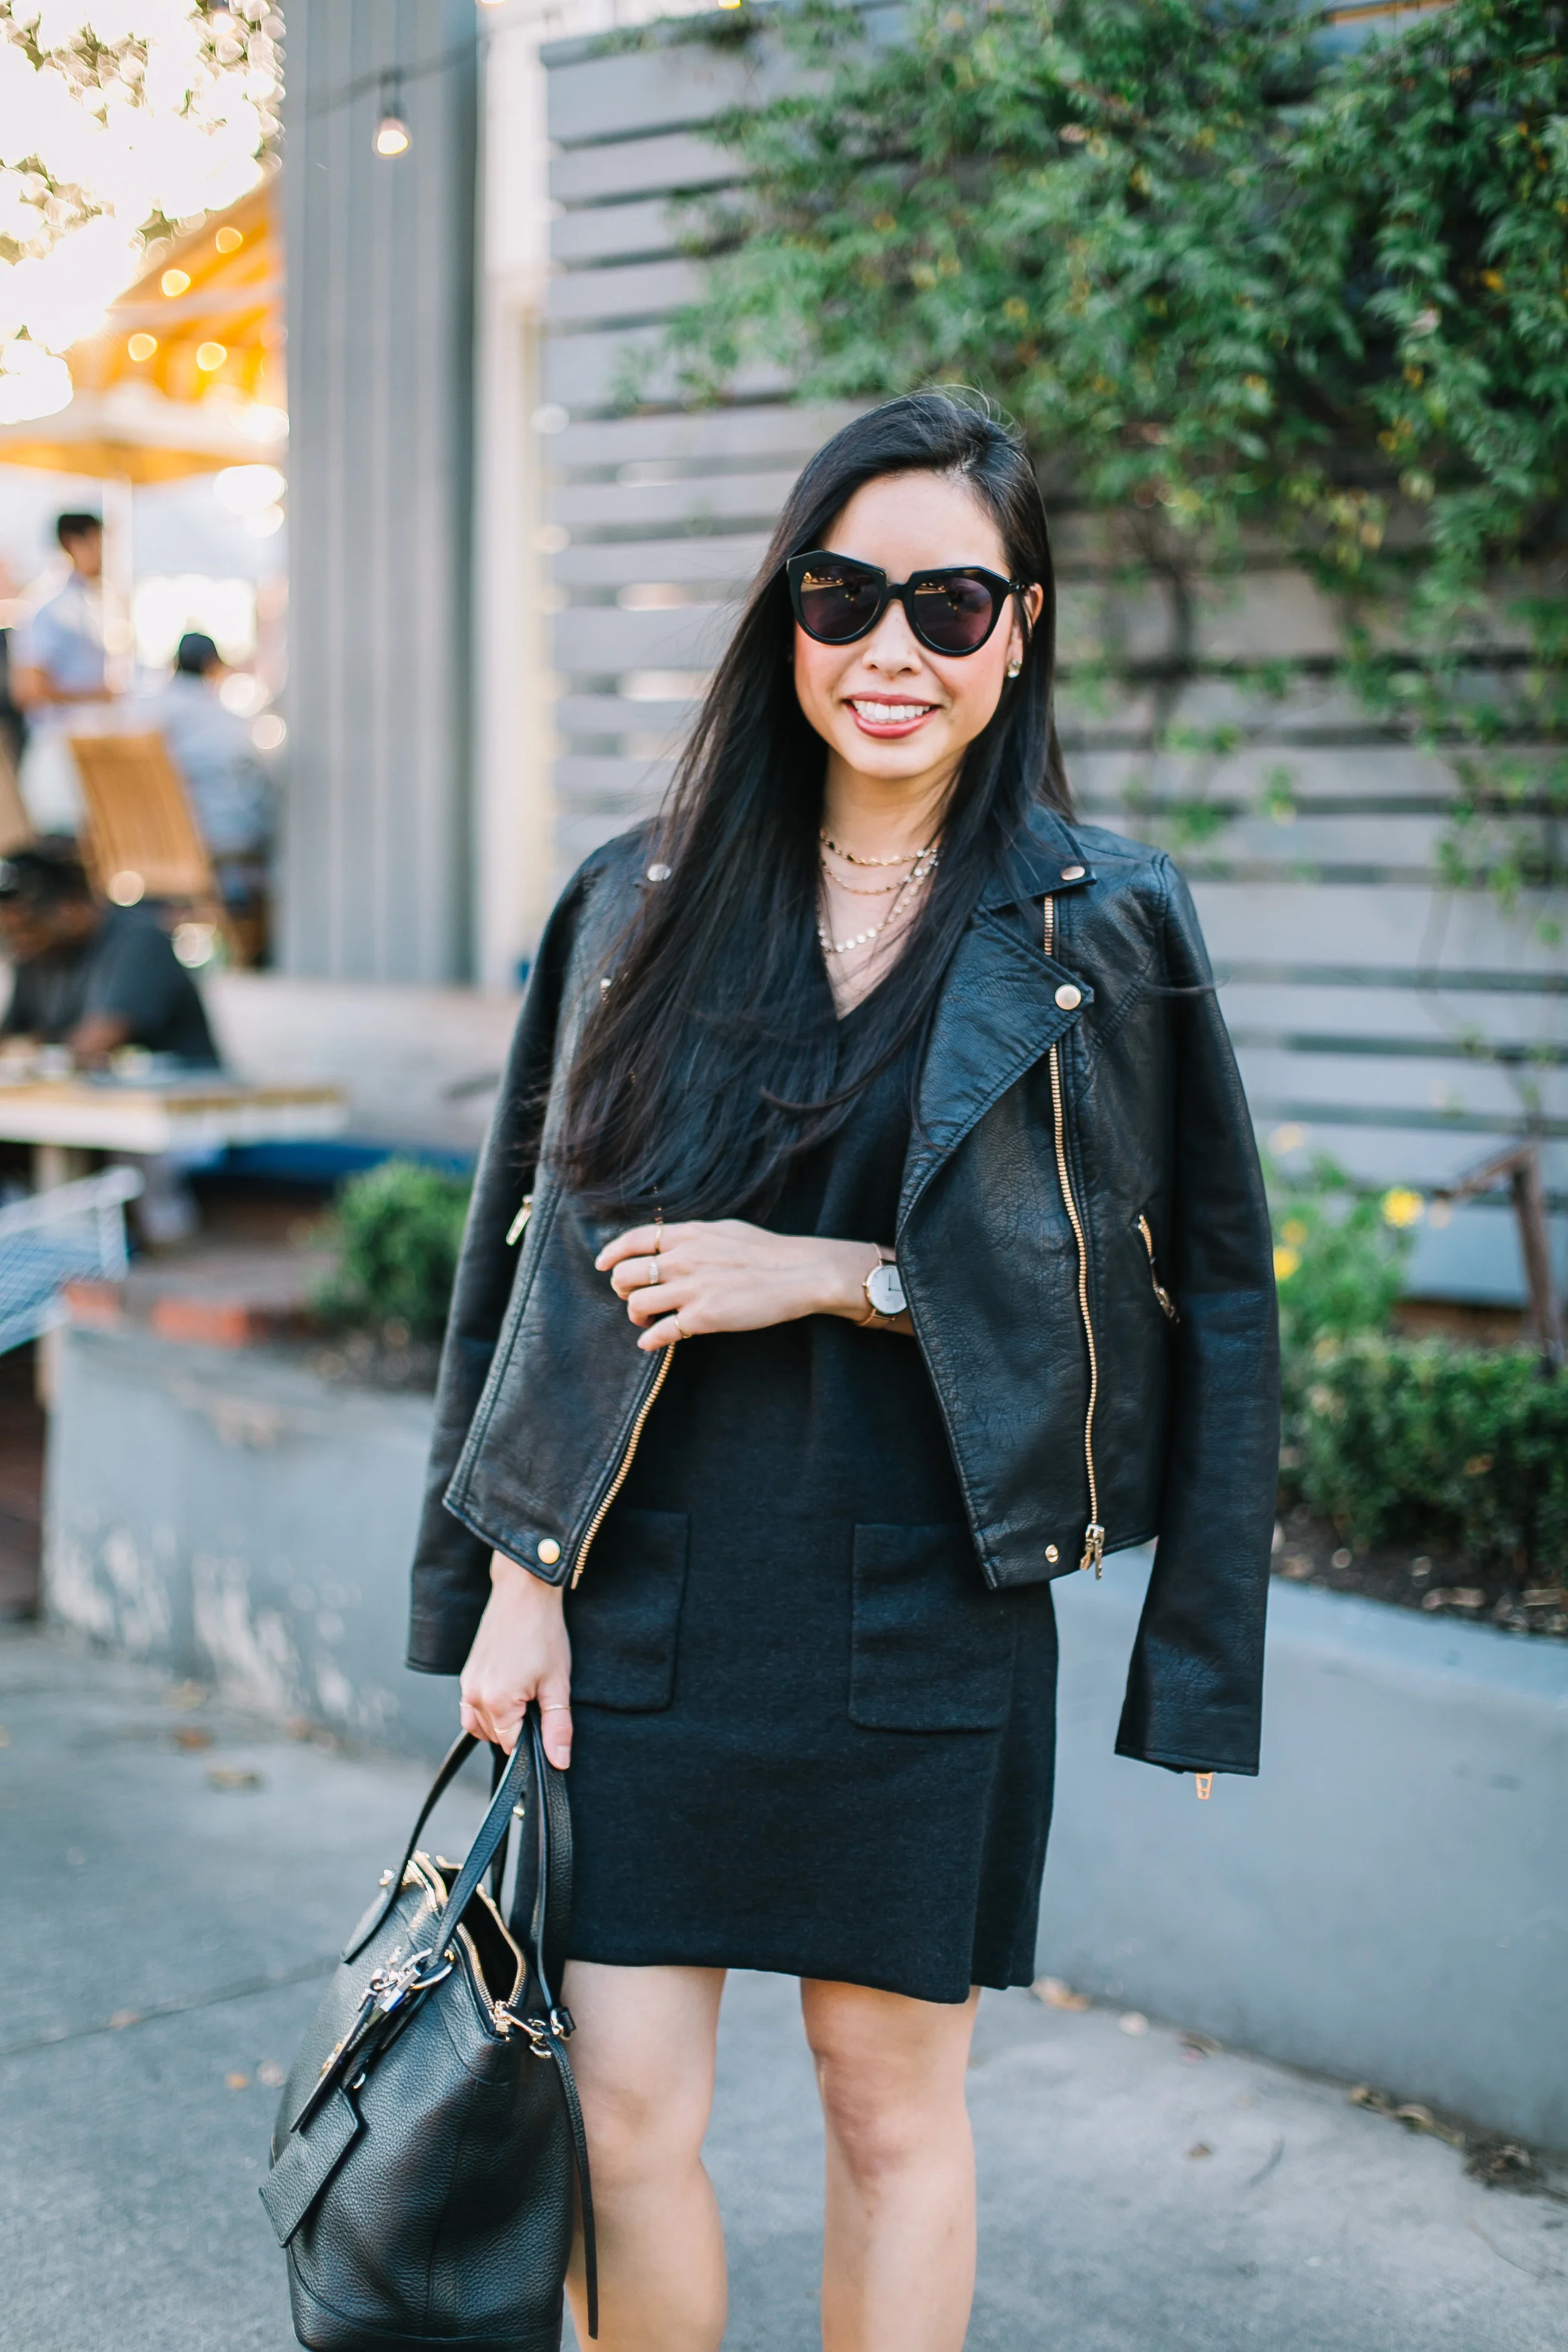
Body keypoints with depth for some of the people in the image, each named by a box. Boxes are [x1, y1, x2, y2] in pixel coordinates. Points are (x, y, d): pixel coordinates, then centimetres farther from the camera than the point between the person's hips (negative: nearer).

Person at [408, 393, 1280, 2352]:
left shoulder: (1109, 933, -2)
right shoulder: (646, 907, 4)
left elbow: (1180, 1285, -3)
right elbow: (541, 1254, 7)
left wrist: (838, 1276, -12)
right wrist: (515, 1571, 2)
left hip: (928, 1615, -1)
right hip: (647, 1591, 2)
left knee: (892, 2105, 10)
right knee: (624, 2116, 2)